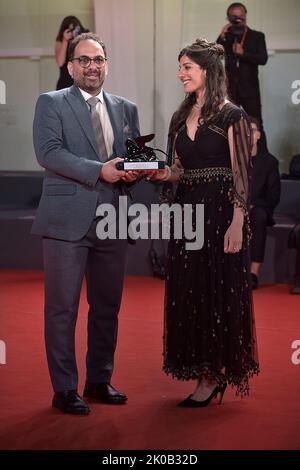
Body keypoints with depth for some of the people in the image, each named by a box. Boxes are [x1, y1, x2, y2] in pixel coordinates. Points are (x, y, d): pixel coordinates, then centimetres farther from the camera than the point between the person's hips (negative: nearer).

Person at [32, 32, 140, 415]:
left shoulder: (125, 109, 15)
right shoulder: (51, 104, 1)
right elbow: (48, 152, -13)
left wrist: (132, 172, -6)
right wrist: (99, 171, -20)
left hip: (112, 221, 5)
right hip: (67, 220, -5)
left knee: (107, 305, 12)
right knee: (62, 307, -1)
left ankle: (100, 380, 26)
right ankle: (64, 390, 7)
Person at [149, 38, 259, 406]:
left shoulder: (230, 116, -8)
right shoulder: (181, 117, 12)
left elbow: (240, 174, -11)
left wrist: (237, 224, -17)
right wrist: (163, 174, -5)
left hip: (219, 212, -7)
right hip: (186, 210, 7)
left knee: (218, 292, -1)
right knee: (188, 291, 8)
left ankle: (214, 375, 9)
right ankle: (202, 371, 18)